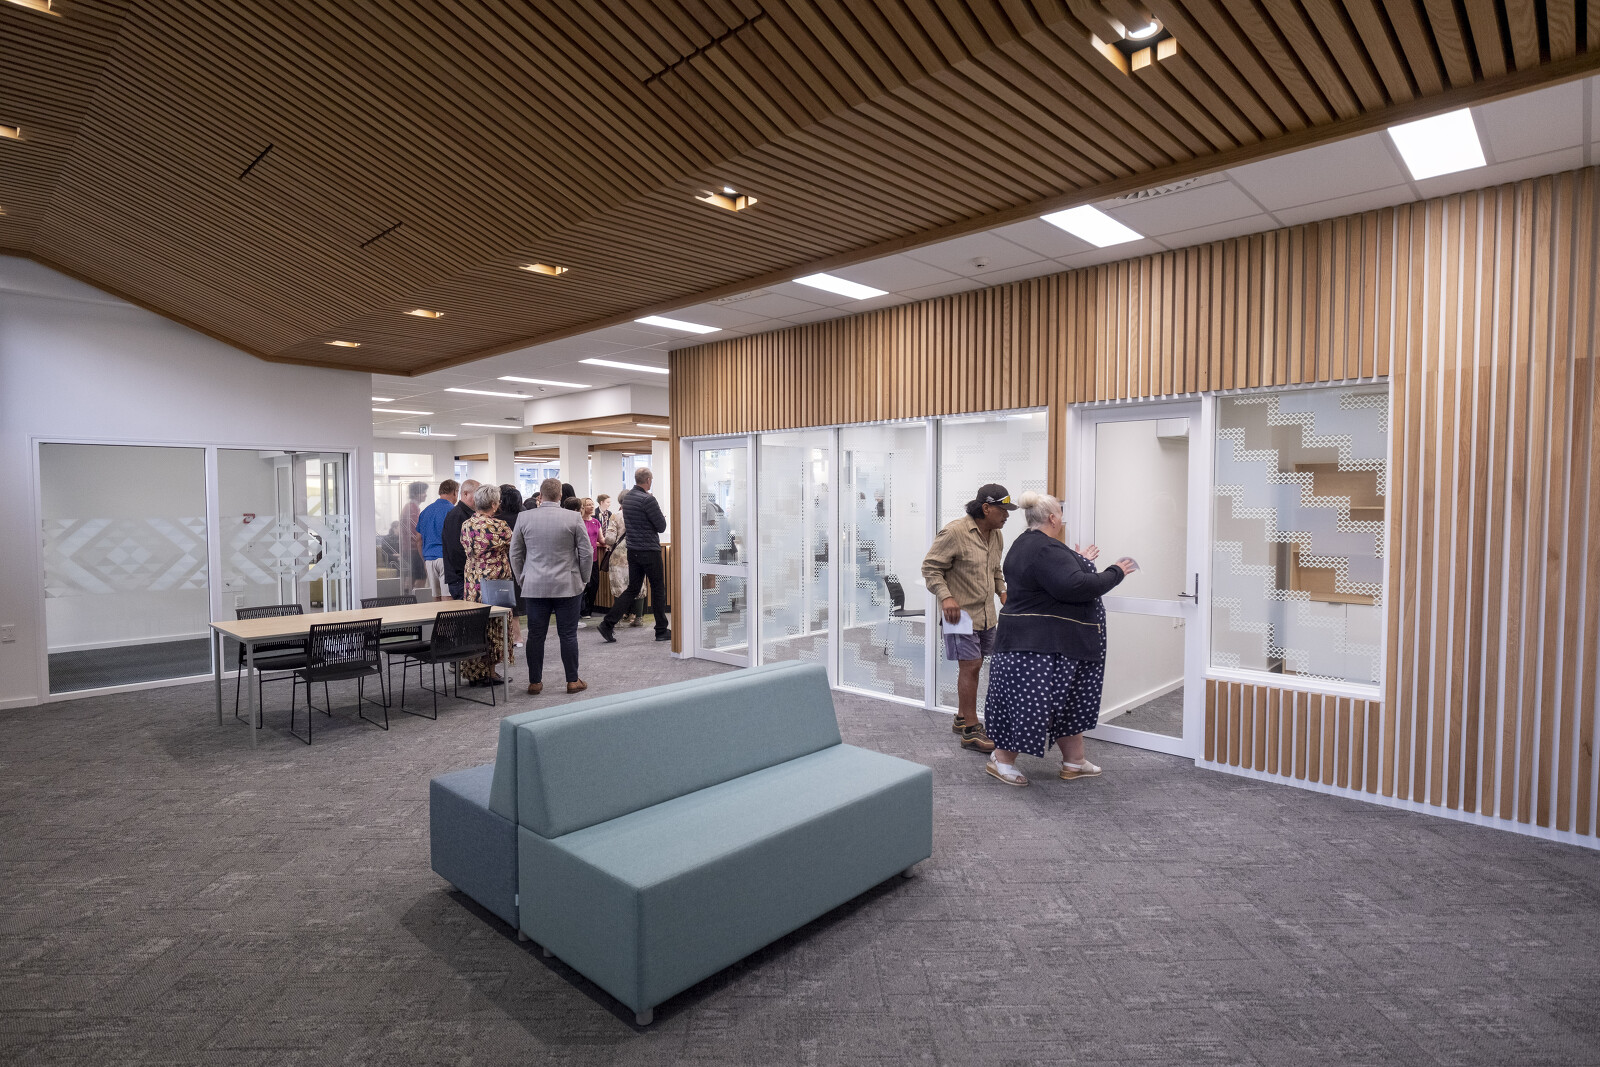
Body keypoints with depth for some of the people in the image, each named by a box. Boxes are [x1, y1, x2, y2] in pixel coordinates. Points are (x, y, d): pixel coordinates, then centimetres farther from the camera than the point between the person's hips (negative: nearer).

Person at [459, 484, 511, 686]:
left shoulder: (466, 525, 4)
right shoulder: (499, 527, -15)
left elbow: (465, 549, 16)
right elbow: (515, 546, 1)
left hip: (472, 582, 6)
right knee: (493, 625, 2)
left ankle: (472, 671, 20)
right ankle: (489, 671, 8)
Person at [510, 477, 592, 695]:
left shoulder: (524, 518, -1)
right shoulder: (573, 518, -6)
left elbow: (515, 554, 7)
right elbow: (586, 553, -3)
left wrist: (522, 581, 17)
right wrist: (581, 578, 10)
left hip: (534, 587, 1)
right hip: (568, 586, -1)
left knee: (535, 635, 8)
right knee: (568, 635, 5)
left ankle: (535, 682, 15)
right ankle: (573, 681, 12)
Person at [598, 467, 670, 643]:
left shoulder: (627, 497, 9)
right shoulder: (647, 499, -17)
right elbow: (661, 527, -13)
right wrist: (661, 516, 7)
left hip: (632, 550, 7)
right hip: (649, 551, -7)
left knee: (632, 588, 11)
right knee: (658, 589, 4)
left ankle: (608, 623, 3)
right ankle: (661, 631, 12)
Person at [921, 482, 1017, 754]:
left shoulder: (996, 536, 10)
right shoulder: (955, 532, -16)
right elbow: (930, 568, -13)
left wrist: (1002, 592, 12)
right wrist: (945, 597, -23)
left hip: (986, 614, 8)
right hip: (961, 612, -8)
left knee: (972, 666, 15)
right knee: (970, 666, -8)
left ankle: (962, 719, 30)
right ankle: (971, 730, 1)